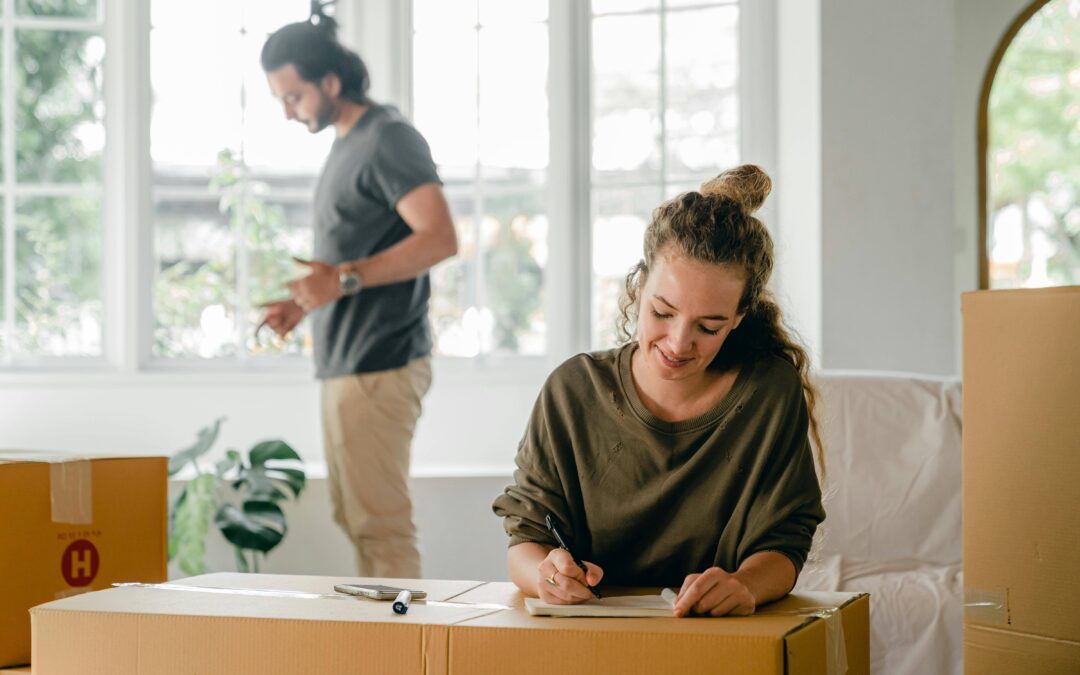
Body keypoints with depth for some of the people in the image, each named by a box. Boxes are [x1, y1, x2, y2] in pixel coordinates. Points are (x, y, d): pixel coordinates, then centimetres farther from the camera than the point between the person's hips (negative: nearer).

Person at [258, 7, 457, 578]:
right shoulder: (346, 142, 18)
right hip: (345, 361, 10)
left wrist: (343, 279, -26)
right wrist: (305, 299, 14)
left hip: (379, 364, -10)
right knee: (354, 515, 13)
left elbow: (439, 237, -22)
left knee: (379, 521, -9)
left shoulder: (388, 139, -11)